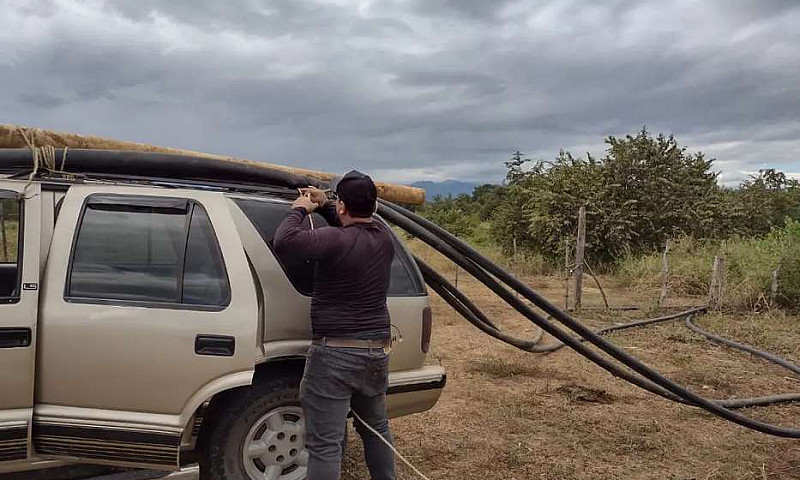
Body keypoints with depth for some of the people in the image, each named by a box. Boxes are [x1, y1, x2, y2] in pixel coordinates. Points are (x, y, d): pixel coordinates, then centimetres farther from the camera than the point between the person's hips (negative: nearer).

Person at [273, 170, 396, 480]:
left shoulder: (337, 240, -18)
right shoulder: (384, 236, 5)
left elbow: (284, 242, -25)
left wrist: (299, 210, -7)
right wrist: (322, 206, 18)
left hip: (335, 354, -7)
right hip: (378, 352, 8)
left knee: (325, 445, -1)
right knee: (376, 428, 26)